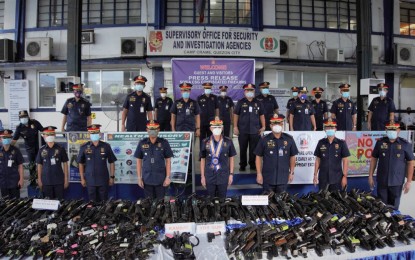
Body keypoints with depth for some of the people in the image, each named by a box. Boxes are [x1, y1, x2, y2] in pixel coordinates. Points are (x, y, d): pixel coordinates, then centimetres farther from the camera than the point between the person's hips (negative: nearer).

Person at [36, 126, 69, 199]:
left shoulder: (60, 149, -1)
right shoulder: (42, 150, 3)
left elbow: (65, 164, 2)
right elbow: (39, 165, 9)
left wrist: (66, 179, -1)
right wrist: (39, 180, 5)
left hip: (59, 181, -1)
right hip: (46, 181, 1)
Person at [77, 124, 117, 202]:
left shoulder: (106, 146, 0)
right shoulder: (84, 147, 1)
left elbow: (111, 162, 5)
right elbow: (81, 164, 7)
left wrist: (112, 177, 1)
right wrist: (82, 178, 4)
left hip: (103, 180, 0)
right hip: (90, 181, 1)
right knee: (92, 202, 9)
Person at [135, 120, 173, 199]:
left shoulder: (164, 143, -1)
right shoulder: (142, 143, 3)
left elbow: (168, 161, 1)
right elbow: (139, 161, 8)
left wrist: (168, 177, -4)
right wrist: (139, 178, 4)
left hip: (161, 180, -1)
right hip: (147, 180, 1)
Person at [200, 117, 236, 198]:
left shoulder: (228, 142, -3)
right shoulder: (205, 142, -3)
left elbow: (231, 158, 5)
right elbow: (202, 160, 3)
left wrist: (231, 174, 3)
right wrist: (202, 176, 2)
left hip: (223, 177, 0)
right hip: (209, 177, 0)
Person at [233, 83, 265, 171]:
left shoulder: (258, 103, 9)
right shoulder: (241, 102, 3)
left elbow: (261, 115, 12)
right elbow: (236, 115, 3)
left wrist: (263, 127, 5)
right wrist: (235, 127, -4)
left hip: (255, 131, 1)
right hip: (243, 130, -1)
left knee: (254, 149, 6)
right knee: (243, 149, 6)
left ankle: (253, 165, 18)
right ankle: (242, 165, 17)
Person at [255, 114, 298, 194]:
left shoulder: (289, 139, 1)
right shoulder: (264, 140, -3)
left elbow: (292, 157, 9)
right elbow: (258, 157, 1)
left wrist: (291, 172, 7)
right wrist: (259, 173, -3)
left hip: (283, 178, 1)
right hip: (267, 178, -1)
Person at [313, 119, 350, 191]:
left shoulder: (341, 143, 0)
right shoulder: (321, 143, 5)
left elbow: (345, 161, 0)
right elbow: (318, 160, 9)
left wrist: (344, 176, -5)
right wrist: (315, 175, 4)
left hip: (337, 179, -2)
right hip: (323, 178, 2)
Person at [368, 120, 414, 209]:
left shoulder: (405, 144, -4)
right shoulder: (380, 142, 0)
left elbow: (410, 163, -1)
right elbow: (374, 159, 7)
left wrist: (409, 181, -4)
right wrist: (370, 176, 4)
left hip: (397, 182, -1)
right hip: (381, 181, 1)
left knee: (394, 207, 10)